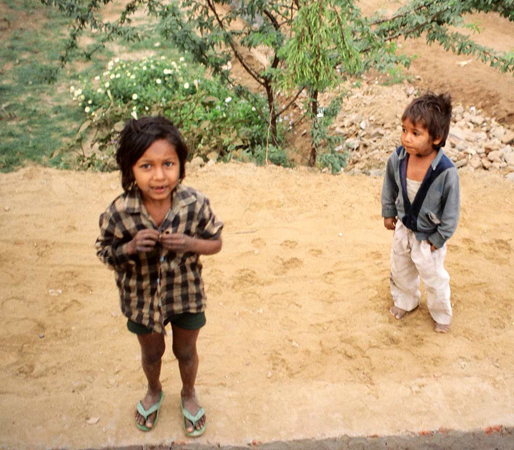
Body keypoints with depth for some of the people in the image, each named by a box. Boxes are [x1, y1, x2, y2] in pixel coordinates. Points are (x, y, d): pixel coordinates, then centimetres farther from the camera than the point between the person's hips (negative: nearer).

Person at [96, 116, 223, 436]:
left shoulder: (196, 204, -24)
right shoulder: (119, 214, -25)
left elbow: (216, 243, -9)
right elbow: (106, 255, -10)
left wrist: (191, 244, -29)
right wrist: (130, 248, -31)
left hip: (186, 297, 0)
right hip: (142, 299, 0)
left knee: (186, 352, 24)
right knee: (152, 353, 27)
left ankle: (189, 394, 57)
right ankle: (154, 391, 60)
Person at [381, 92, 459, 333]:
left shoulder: (446, 172, -34)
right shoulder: (397, 158, -21)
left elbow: (451, 211, -20)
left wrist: (438, 238, -13)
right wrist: (388, 212, 8)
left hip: (429, 236, -4)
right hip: (403, 228, 5)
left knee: (434, 278, 17)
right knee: (400, 270, 27)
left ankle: (441, 314, 46)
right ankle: (405, 301, 56)